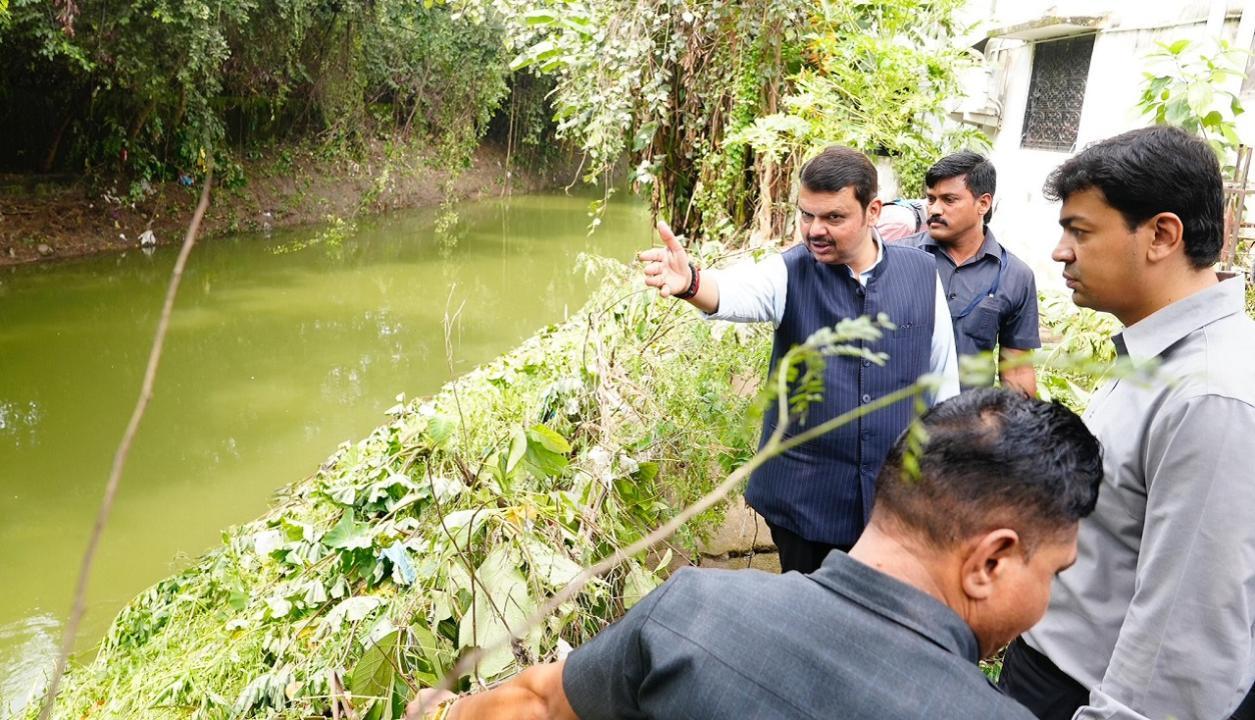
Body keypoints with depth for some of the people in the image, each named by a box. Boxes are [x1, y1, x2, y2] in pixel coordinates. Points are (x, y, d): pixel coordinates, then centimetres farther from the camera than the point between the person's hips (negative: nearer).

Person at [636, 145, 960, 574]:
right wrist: (691, 282, -54)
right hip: (805, 498, -1)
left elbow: (944, 377, 4)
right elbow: (737, 291, -31)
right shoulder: (790, 273, -9)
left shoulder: (921, 273, -3)